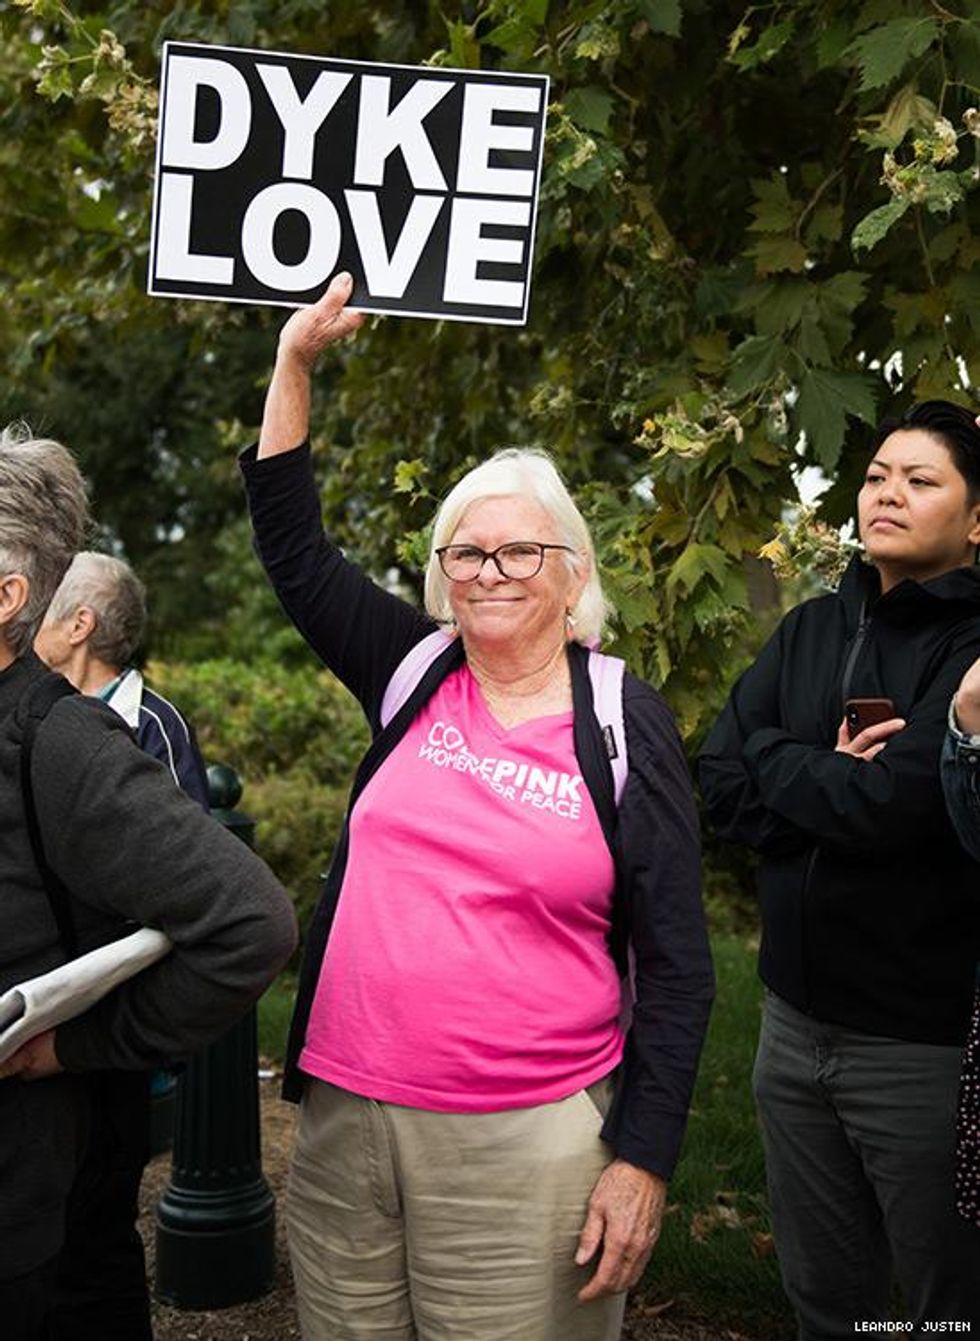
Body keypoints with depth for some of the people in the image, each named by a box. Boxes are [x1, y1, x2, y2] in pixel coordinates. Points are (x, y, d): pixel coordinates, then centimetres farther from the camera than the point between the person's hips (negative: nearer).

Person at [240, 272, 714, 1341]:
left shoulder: (625, 726, -3)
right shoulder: (412, 677, 6)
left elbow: (674, 964, -3)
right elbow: (293, 547, 8)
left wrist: (643, 1163, -7)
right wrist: (295, 360, 1)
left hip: (525, 1145, -3)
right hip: (343, 1121, 4)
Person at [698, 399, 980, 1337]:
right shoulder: (812, 629, 7)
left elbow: (895, 799, -24)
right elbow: (720, 786, -1)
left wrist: (777, 760, -8)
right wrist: (838, 787, -14)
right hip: (798, 1021, 6)